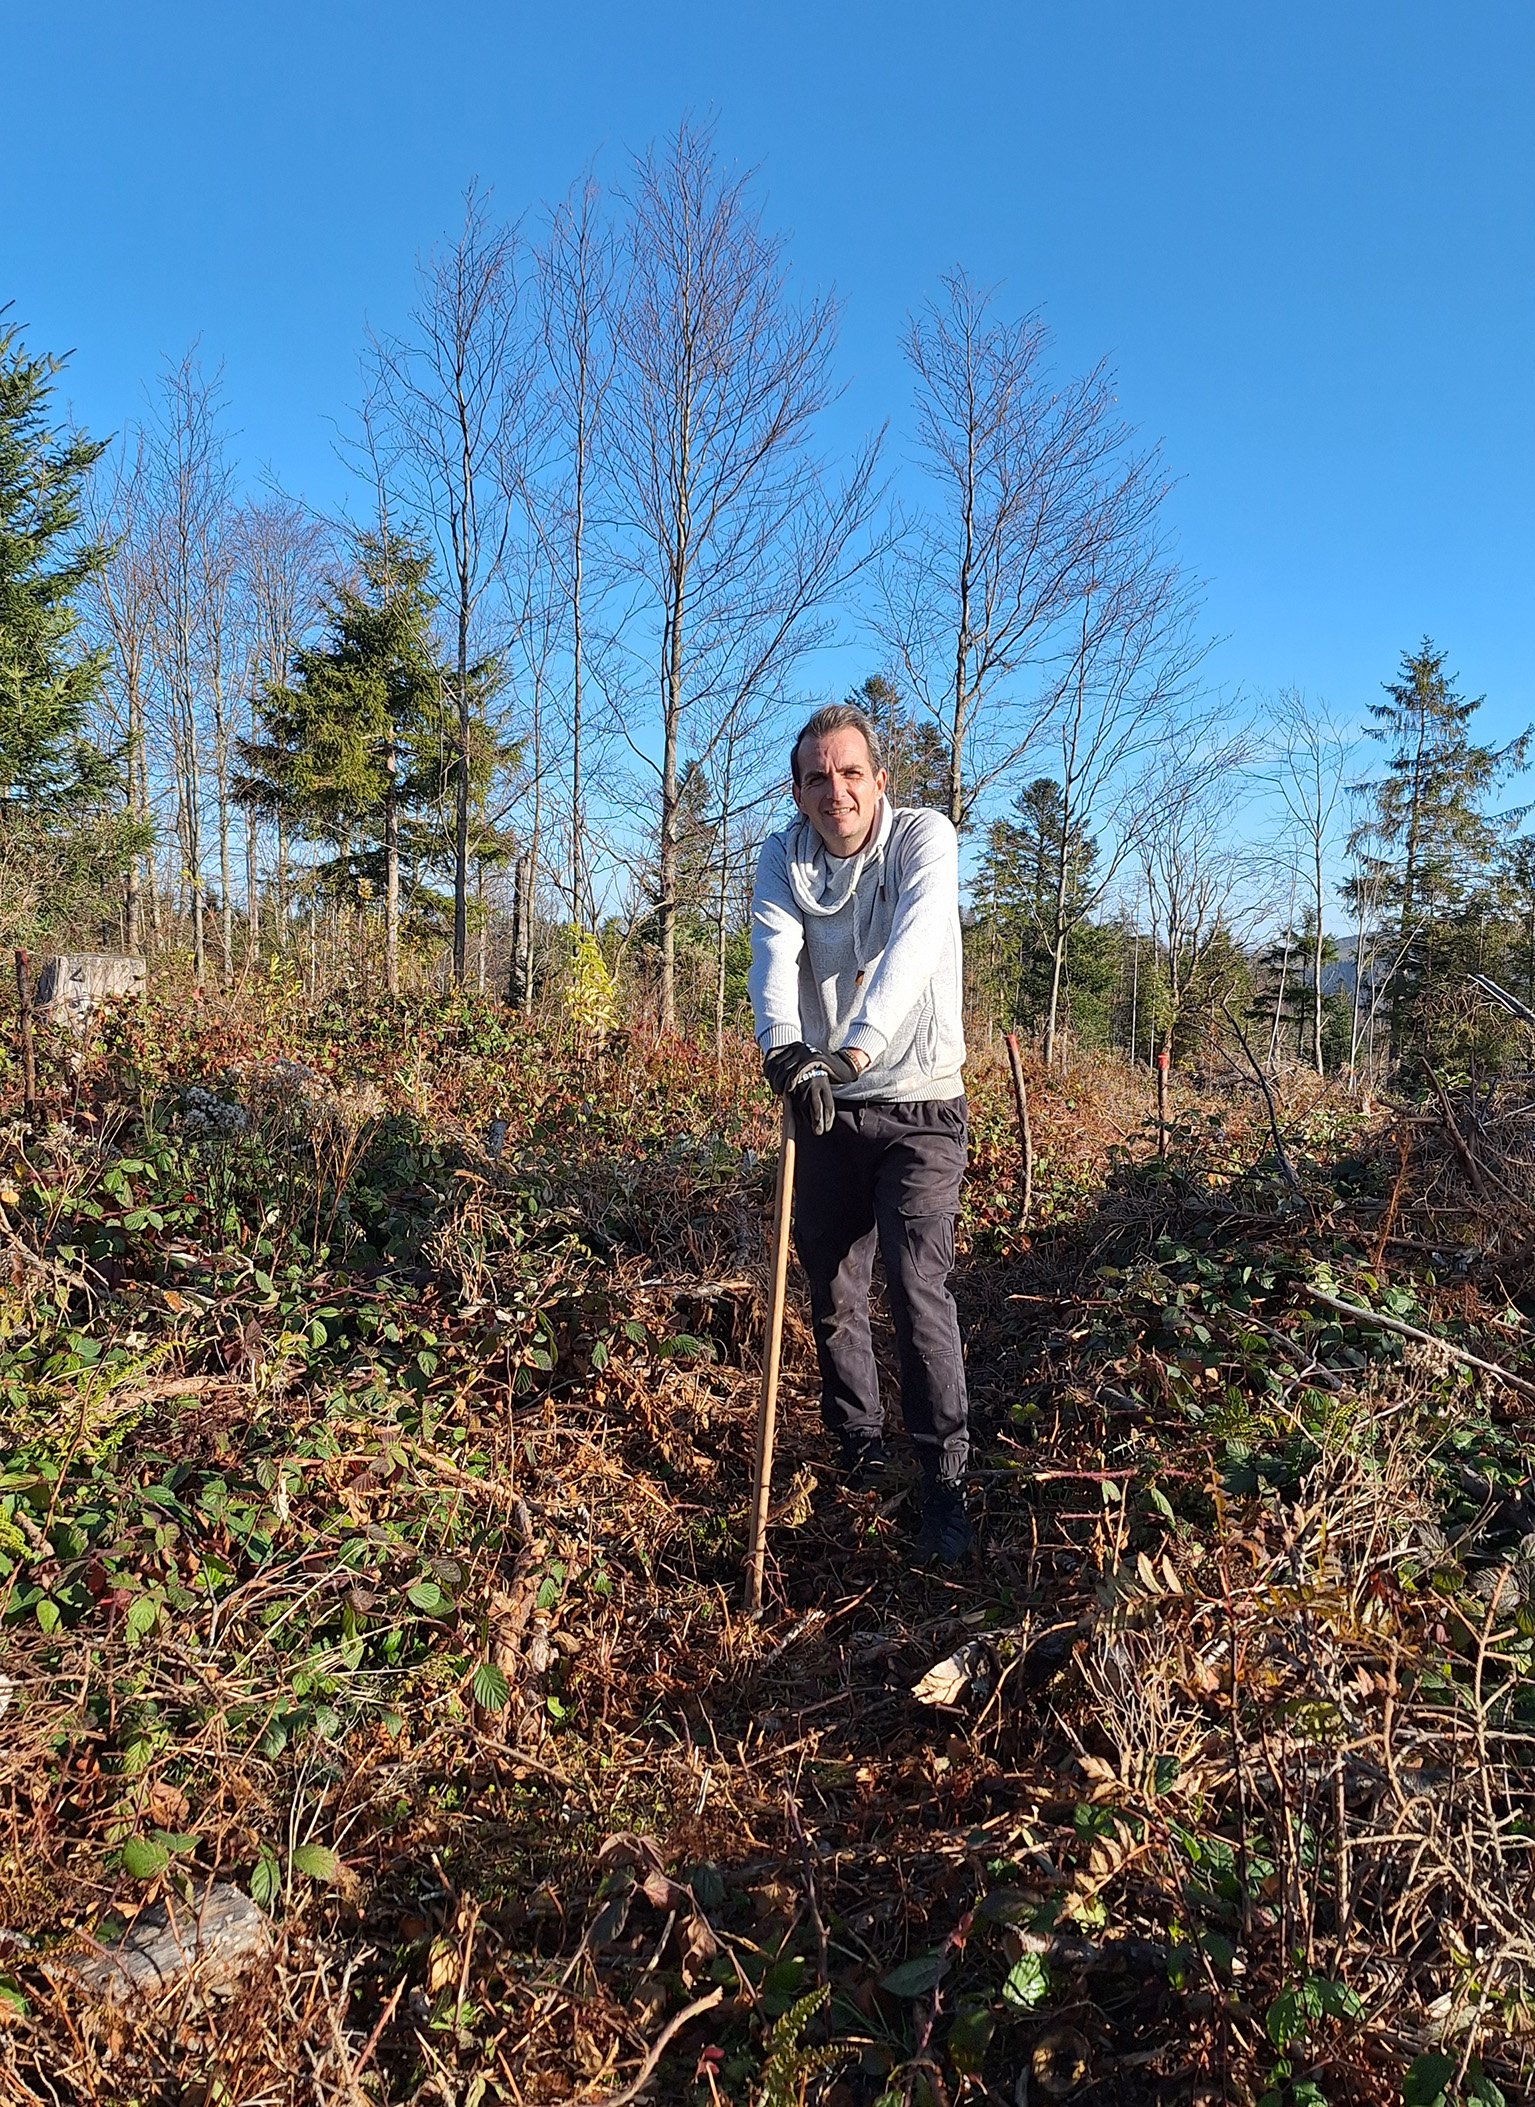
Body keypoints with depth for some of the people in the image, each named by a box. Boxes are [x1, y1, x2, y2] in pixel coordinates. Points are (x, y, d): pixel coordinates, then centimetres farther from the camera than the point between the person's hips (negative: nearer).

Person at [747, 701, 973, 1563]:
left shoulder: (925, 837, -12)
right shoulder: (783, 857, -1)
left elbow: (911, 948, -29)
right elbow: (775, 952, -19)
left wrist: (857, 1046, -46)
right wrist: (782, 1042, -40)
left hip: (919, 1105, -4)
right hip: (826, 1105, 4)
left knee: (920, 1288, -11)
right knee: (832, 1289, 12)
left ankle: (947, 1482, 2)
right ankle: (860, 1449, 31)